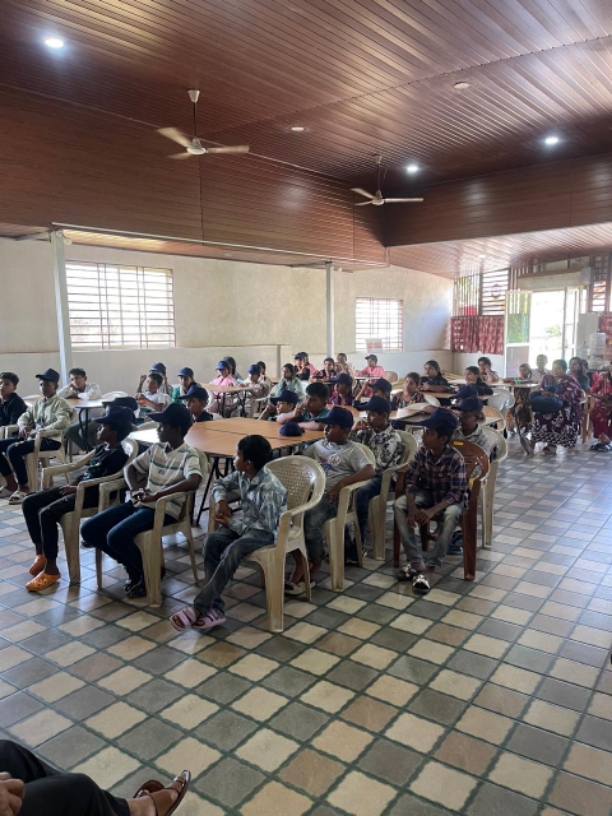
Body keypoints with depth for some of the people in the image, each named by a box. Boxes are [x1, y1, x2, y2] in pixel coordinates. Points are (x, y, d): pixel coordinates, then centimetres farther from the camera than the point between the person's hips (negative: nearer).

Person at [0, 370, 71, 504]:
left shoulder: (60, 403, -4)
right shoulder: (38, 403, 20)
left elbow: (63, 423, -20)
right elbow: (24, 416, 23)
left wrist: (42, 431, -29)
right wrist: (23, 426, -2)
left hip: (51, 440, -8)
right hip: (33, 436, 8)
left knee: (13, 449, -28)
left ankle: (23, 487, -14)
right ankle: (11, 483, 5)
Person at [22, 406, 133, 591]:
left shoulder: (117, 455, -16)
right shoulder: (102, 447, 15)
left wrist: (75, 488, -12)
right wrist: (72, 483, 5)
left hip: (91, 494, -11)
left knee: (47, 513, -28)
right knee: (29, 502, 3)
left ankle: (51, 570, -18)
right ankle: (41, 554, 9)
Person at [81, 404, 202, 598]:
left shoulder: (188, 455, -12)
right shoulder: (156, 449, 11)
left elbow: (194, 481, -32)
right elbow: (131, 468, 21)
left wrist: (156, 495, -31)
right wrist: (134, 489, -1)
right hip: (140, 503, 8)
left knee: (116, 536, -28)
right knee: (89, 530, -1)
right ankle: (133, 566, 14)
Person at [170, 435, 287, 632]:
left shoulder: (270, 488, -27)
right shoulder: (242, 474, -3)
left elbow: (267, 525, -24)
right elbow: (220, 484, 16)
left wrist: (232, 523, -19)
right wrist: (221, 500, -7)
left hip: (266, 530, -7)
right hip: (246, 521, 8)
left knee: (233, 551, -34)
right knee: (212, 541, -20)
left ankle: (199, 607, -25)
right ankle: (214, 609, -21)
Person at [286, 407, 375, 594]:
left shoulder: (352, 450, 2)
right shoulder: (318, 445, 19)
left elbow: (370, 471, -13)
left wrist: (342, 482, -24)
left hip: (331, 496, -5)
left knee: (310, 521, -32)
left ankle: (312, 564, -9)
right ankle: (303, 563, -15)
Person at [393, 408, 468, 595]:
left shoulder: (456, 458, -25)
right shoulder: (421, 452, -13)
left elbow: (456, 493, -26)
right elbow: (411, 481, -11)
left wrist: (432, 511, -40)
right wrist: (412, 506, -29)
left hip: (451, 498, -4)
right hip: (427, 493, 4)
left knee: (451, 514, -39)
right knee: (398, 505, -23)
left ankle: (430, 568, -34)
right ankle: (416, 562, -26)